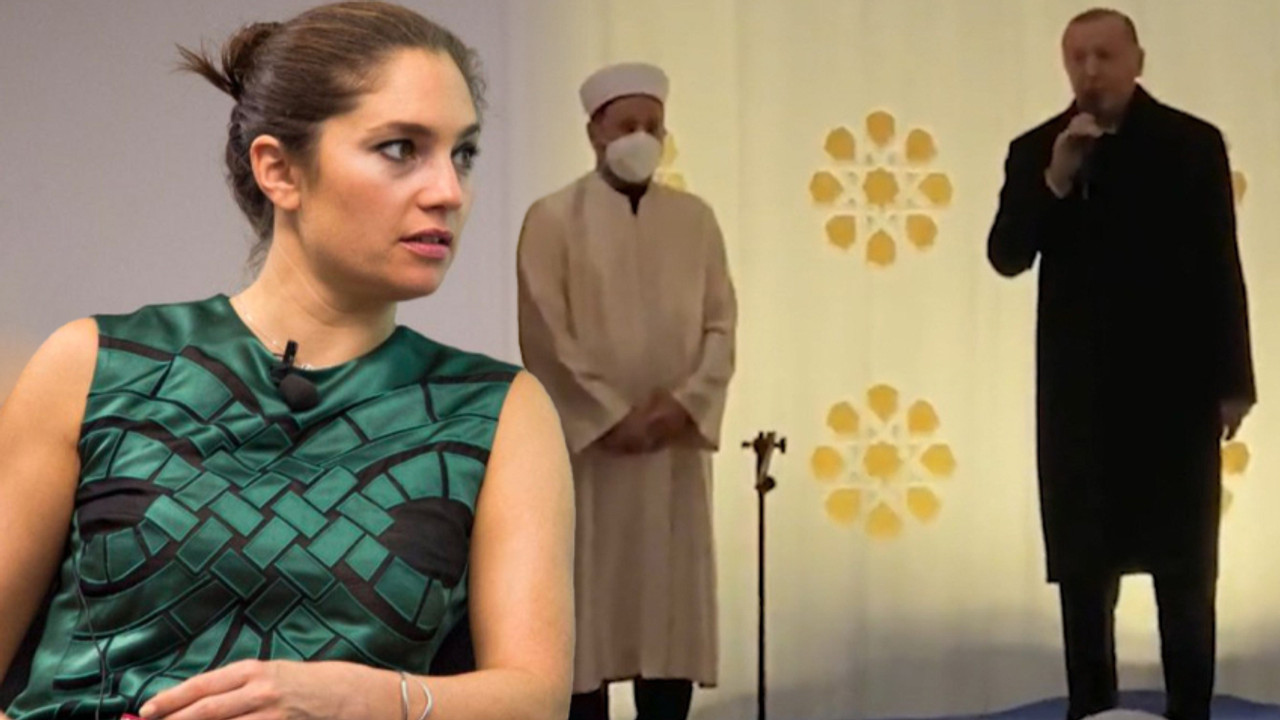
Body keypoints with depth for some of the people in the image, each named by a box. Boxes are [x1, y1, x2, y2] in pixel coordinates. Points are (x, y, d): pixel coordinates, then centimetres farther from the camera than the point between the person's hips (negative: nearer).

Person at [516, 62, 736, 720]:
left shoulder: (695, 218, 11)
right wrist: (611, 415, -13)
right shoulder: (552, 218, -1)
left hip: (675, 445, 4)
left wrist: (686, 402, -10)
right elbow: (544, 334, -8)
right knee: (586, 602, -1)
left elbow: (721, 323, 6)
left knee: (673, 600, 5)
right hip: (585, 442, -3)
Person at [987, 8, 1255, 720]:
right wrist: (1056, 180, -17)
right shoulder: (1036, 150, 4)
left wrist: (1232, 381, -3)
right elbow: (1006, 258, -4)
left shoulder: (1192, 142, -1)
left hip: (1174, 382, -2)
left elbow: (1222, 267, -1)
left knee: (1184, 562, 4)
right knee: (1083, 562, 6)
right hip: (1079, 390, 2)